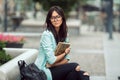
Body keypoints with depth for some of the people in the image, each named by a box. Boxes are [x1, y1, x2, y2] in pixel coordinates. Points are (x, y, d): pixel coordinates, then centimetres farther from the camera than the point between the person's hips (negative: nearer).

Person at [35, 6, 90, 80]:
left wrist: (53, 64, -12)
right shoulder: (47, 34, -13)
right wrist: (65, 53, -3)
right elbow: (51, 61, -18)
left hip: (56, 69, 6)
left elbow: (66, 59, 6)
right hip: (45, 72, -6)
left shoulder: (64, 34, 9)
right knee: (74, 66, -24)